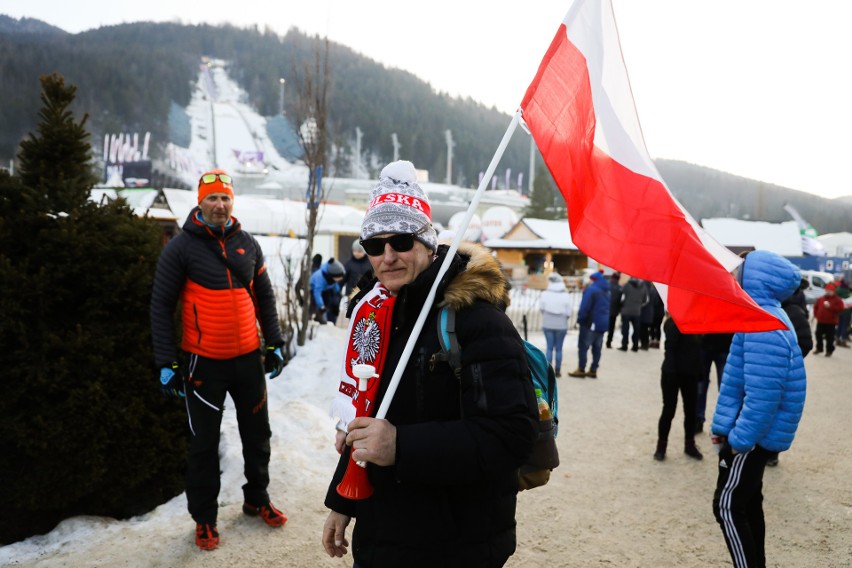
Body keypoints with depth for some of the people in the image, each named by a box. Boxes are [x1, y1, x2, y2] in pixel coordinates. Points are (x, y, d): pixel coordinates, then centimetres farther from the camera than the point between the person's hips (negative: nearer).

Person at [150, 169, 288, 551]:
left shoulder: (248, 244, 4)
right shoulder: (181, 248, -9)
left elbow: (264, 297, 12)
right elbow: (161, 306, -7)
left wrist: (275, 344, 9)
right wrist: (166, 364, -10)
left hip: (249, 358, 4)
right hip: (205, 362, -4)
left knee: (257, 434, 15)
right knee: (204, 444, 7)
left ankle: (257, 499, 36)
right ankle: (204, 517, 25)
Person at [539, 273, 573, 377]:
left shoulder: (545, 294, -8)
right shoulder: (566, 295, -7)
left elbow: (541, 308, -6)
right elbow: (569, 312, -7)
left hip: (548, 324, 0)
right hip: (561, 325, 0)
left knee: (549, 347, 7)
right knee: (558, 348, 9)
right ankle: (558, 370, 12)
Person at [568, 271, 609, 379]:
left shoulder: (591, 289, -14)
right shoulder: (606, 291, 13)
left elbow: (585, 307, -19)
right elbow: (608, 308, 17)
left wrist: (580, 319, -10)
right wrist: (605, 319, 18)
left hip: (590, 323, -8)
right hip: (603, 324, 8)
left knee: (583, 346, -1)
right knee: (597, 348, 12)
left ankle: (581, 370, 0)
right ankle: (593, 370, 16)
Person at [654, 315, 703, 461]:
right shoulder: (675, 323, -15)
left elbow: (697, 348, 7)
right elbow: (670, 349, -19)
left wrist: (699, 372, 5)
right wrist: (670, 373, -24)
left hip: (690, 374, 6)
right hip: (673, 374, -6)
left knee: (691, 410, 14)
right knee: (669, 410, 3)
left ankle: (689, 445, 29)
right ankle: (661, 446, 16)